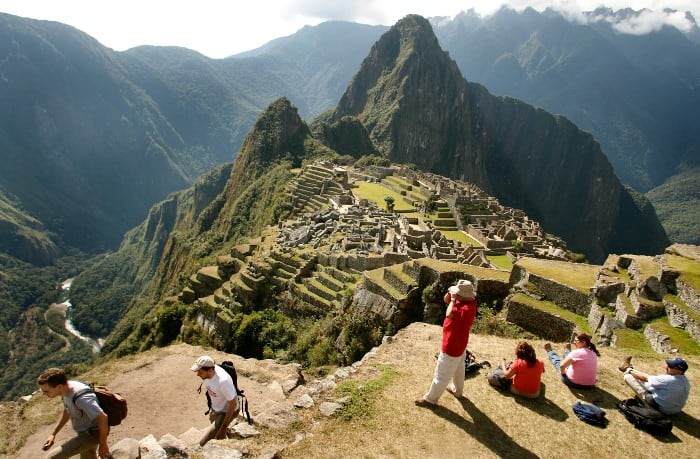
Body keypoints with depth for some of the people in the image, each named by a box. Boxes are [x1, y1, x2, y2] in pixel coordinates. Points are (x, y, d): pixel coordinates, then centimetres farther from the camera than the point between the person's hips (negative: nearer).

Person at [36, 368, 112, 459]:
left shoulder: (80, 397, -33)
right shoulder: (66, 390, -4)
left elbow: (102, 418, -30)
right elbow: (66, 412, 15)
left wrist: (103, 445, -21)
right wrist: (53, 434, 11)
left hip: (92, 433, -9)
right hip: (84, 432, 9)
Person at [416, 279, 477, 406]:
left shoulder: (467, 308, -35)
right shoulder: (465, 301, -6)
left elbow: (449, 314, -50)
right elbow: (447, 300, 5)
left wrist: (453, 299, -36)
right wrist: (450, 293, -16)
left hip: (452, 347, -10)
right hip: (458, 344, 10)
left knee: (442, 375, 7)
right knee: (458, 369, 30)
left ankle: (430, 399, 23)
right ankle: (457, 390, 52)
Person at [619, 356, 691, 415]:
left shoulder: (668, 380, -30)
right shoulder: (686, 382, -5)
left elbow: (645, 378, -17)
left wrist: (630, 371, 1)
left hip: (657, 407, -8)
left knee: (628, 377, -4)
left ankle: (628, 369, 27)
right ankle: (630, 369, 41)